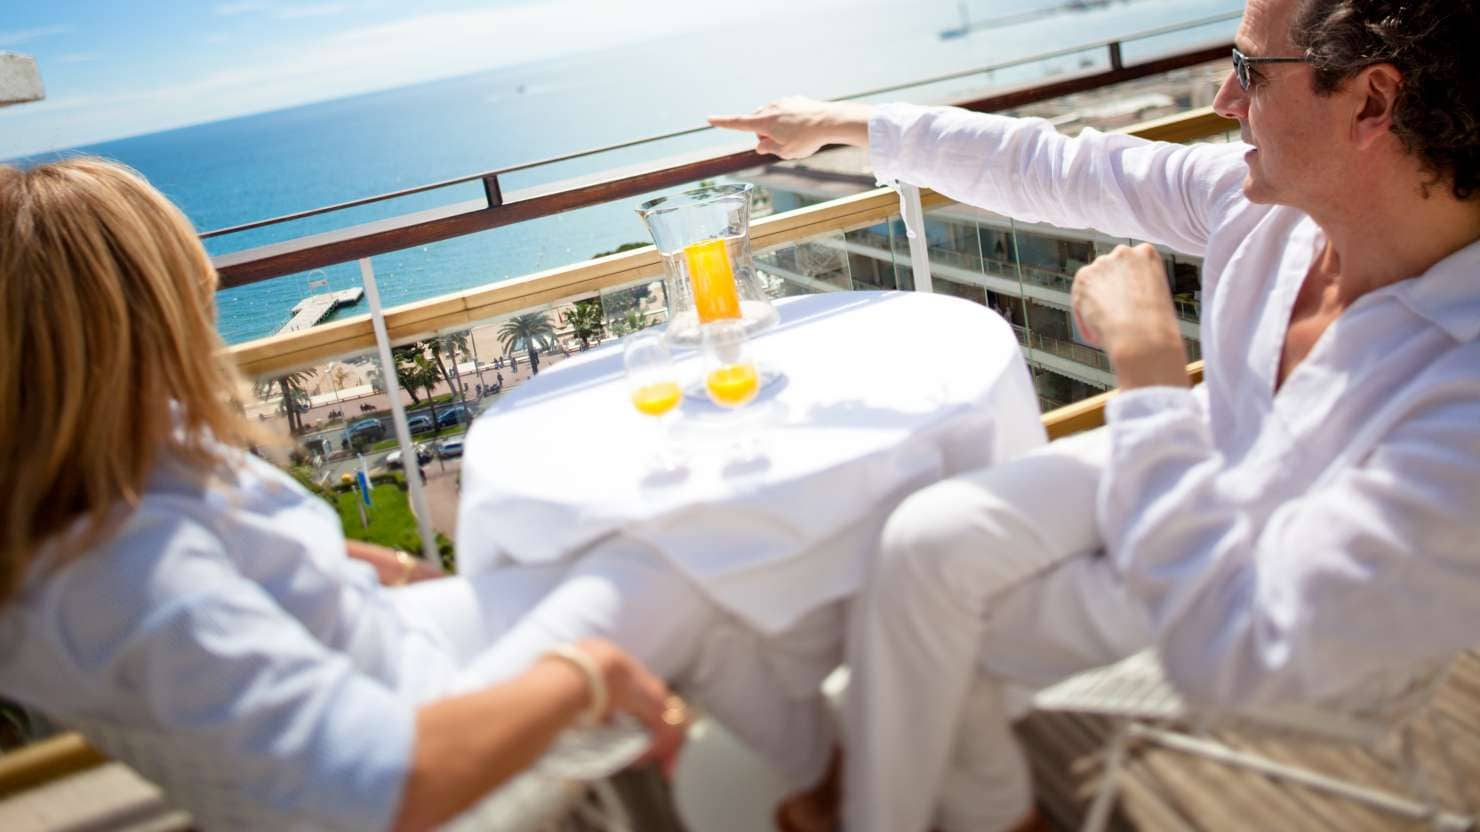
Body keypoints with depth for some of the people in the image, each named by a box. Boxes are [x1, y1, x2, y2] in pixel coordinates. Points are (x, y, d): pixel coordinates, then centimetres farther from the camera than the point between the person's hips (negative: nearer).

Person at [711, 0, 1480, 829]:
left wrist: (1145, 358, -37)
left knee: (939, 625, -6)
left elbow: (1225, 650, -40)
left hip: (1291, 636, -5)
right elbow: (1048, 167, -6)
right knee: (927, 545, -14)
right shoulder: (1276, 193, -18)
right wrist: (840, 123, 0)